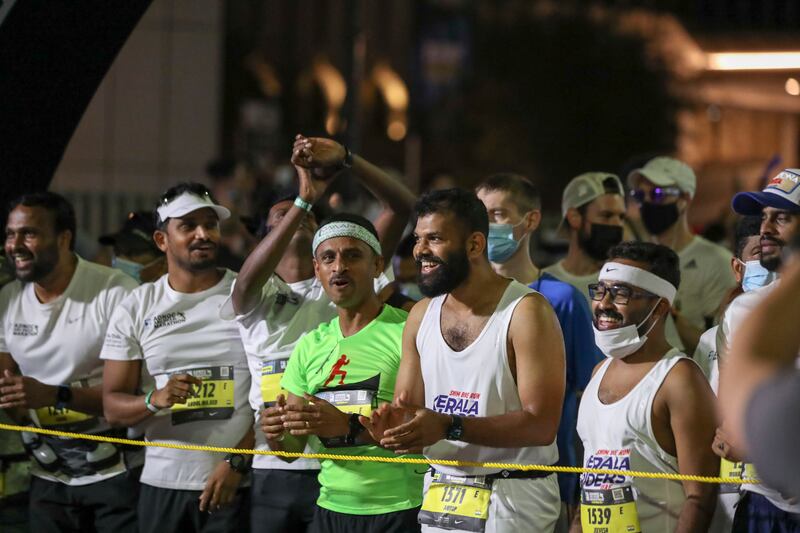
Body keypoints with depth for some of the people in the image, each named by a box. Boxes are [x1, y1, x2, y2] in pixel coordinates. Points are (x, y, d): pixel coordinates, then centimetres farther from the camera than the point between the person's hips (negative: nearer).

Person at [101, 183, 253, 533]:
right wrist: (154, 401, -16)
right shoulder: (136, 308, 5)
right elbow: (113, 406, 5)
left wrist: (237, 462, -12)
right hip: (162, 484, 2)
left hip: (238, 483, -2)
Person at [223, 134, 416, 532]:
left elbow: (402, 207, -3)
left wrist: (344, 159, -18)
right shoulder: (254, 298, 7)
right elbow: (249, 279, -19)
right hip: (275, 473, 1)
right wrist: (305, 197, -25)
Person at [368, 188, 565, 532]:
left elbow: (541, 425, -21)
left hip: (513, 501, -6)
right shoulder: (421, 316, 7)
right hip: (439, 497, 6)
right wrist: (390, 426, -18)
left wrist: (448, 427, -30)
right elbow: (406, 412, 7)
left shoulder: (526, 312, -14)